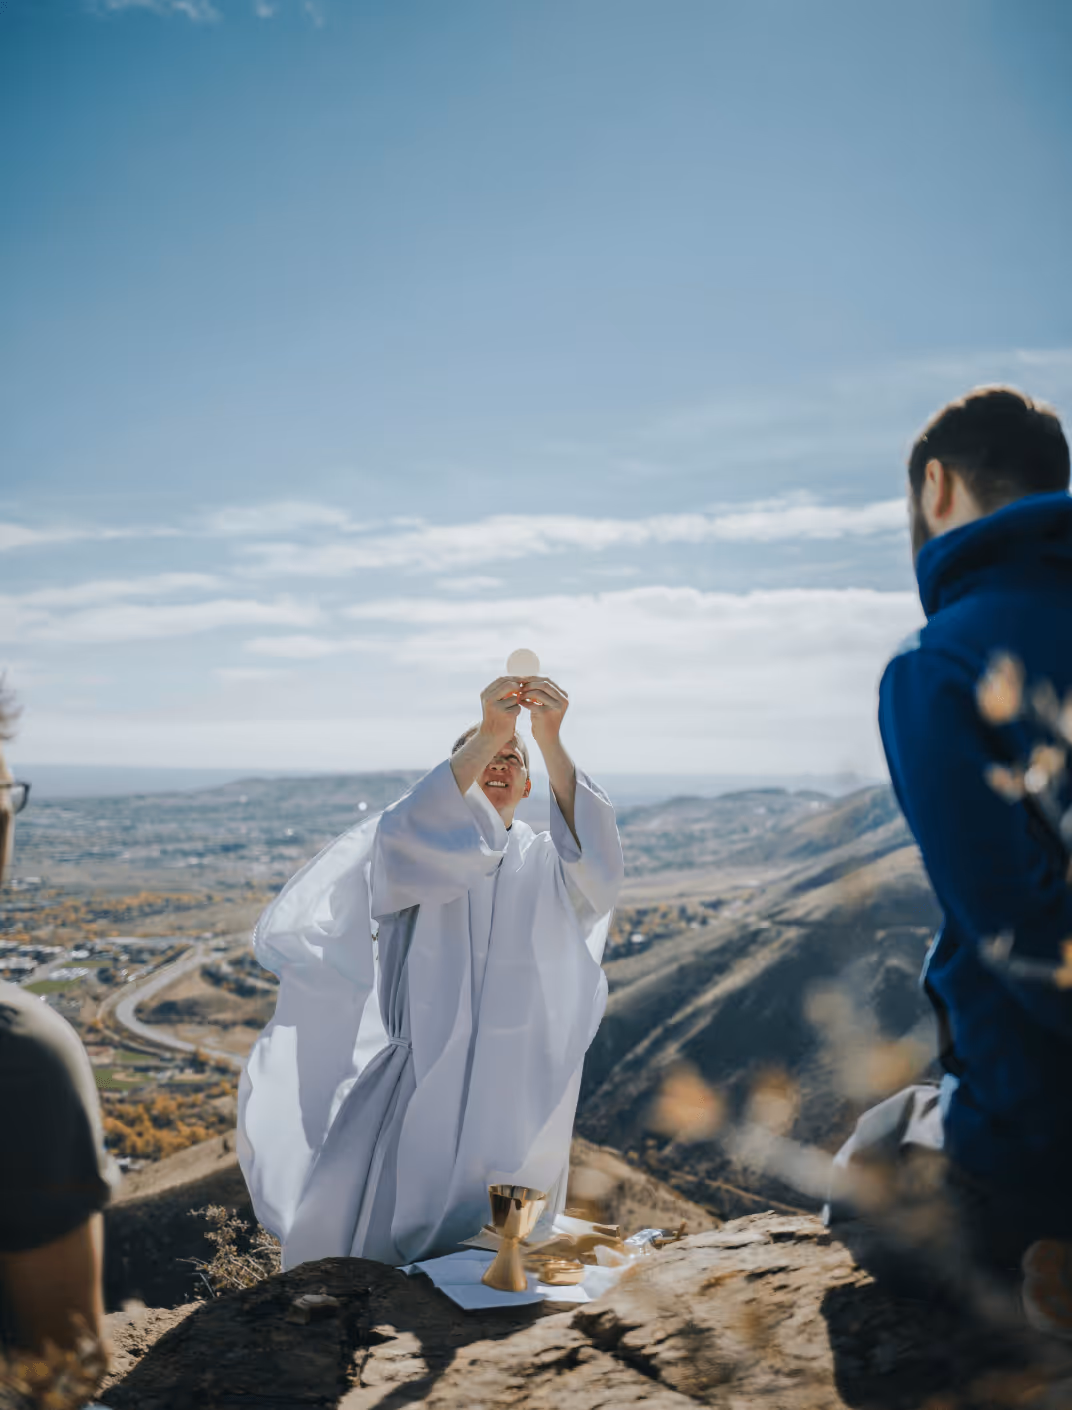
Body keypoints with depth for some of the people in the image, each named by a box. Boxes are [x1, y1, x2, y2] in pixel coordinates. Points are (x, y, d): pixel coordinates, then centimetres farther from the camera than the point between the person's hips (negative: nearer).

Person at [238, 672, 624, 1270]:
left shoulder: (544, 862, 5)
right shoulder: (423, 849, 1)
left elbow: (597, 870, -18)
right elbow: (403, 844, -25)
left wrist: (552, 742, -30)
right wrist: (486, 733, -34)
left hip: (513, 1096, 2)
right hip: (420, 1083, -1)